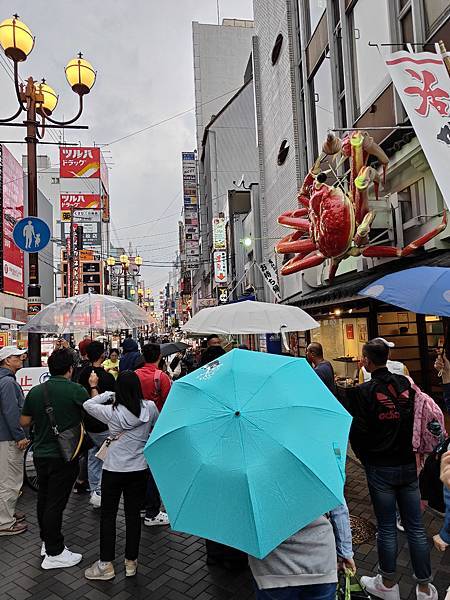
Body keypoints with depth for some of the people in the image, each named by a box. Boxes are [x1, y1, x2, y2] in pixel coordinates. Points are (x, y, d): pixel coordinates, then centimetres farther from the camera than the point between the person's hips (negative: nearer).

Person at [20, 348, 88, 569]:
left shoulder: (35, 391, -2)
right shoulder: (76, 390, -18)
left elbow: (24, 422, 7)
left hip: (40, 454, 6)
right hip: (64, 456, -6)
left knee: (44, 498, 20)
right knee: (56, 503, 3)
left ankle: (46, 541, 35)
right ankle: (54, 553, 14)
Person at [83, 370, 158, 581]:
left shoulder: (112, 412, -17)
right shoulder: (150, 408, -11)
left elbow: (87, 404, -1)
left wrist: (109, 395, 4)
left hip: (114, 470, -2)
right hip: (139, 469, 3)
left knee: (108, 515, 13)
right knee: (133, 514, 13)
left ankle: (106, 564, 22)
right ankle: (131, 562, 25)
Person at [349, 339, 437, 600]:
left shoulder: (364, 391, -16)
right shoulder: (405, 383, -3)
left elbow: (358, 431, -13)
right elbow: (416, 420, 7)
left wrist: (363, 456, 5)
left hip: (380, 468, -4)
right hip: (408, 464, 4)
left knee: (387, 528, 10)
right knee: (416, 527, 14)